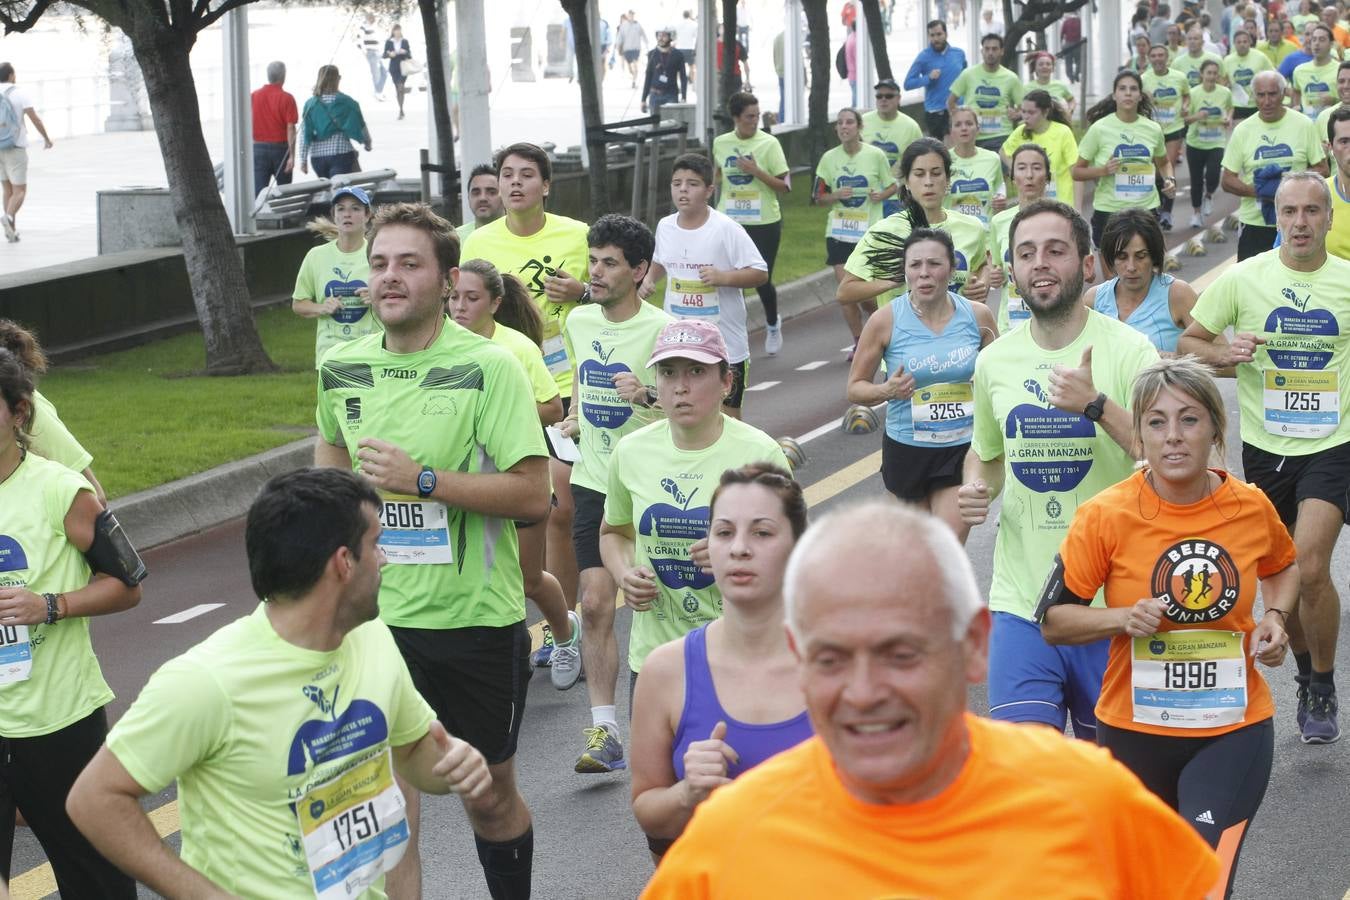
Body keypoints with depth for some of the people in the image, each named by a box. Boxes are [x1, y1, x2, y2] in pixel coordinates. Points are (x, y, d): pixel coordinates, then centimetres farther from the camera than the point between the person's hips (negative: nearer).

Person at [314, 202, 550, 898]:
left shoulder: (488, 366, -13)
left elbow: (532, 496, -18)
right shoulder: (342, 366, 2)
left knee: (491, 797, 16)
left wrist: (422, 479, -23)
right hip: (377, 617, 3)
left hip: (477, 616, -3)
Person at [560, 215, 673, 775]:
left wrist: (648, 394, -32)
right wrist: (574, 416, 11)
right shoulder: (579, 321, 5)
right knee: (595, 604, -3)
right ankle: (604, 732, -1)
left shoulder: (660, 328, -13)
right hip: (594, 481, 5)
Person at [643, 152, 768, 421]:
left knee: (727, 415, 5)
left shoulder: (726, 229, -14)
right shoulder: (665, 227, 2)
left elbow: (760, 273, -13)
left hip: (724, 345, -5)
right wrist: (649, 280, 4)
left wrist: (723, 277, -27)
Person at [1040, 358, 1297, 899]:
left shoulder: (1251, 507, -7)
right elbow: (1053, 621, -7)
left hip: (1233, 732, 0)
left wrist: (1275, 618, -3)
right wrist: (1124, 617, -23)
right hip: (1135, 729, 0)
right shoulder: (1106, 516, -14)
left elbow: (1283, 566, 17)